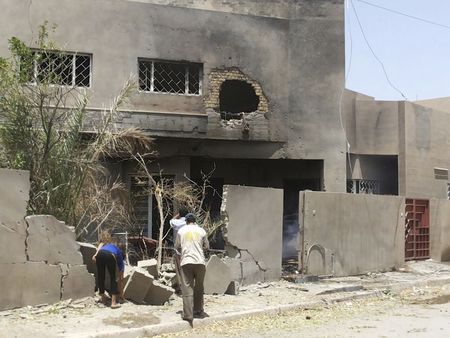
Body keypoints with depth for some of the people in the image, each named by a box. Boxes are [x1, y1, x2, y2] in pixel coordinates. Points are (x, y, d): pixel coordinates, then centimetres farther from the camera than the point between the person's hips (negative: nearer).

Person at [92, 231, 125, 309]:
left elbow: (101, 244, 17)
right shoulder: (120, 258, 37)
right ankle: (113, 302, 6)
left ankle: (103, 297, 35)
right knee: (113, 278, 14)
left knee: (100, 277, 20)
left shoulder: (106, 244, 45)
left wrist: (96, 254, 2)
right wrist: (121, 293, 48)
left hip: (100, 254, 2)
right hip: (110, 256, -2)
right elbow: (121, 279, 39)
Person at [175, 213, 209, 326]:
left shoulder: (181, 231, 5)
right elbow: (207, 246, 14)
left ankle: (188, 315, -6)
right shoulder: (201, 231, 6)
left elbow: (177, 246, 13)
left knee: (187, 288, -2)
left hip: (186, 262, -1)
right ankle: (198, 311, 24)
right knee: (199, 288, 16)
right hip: (199, 262, 1)